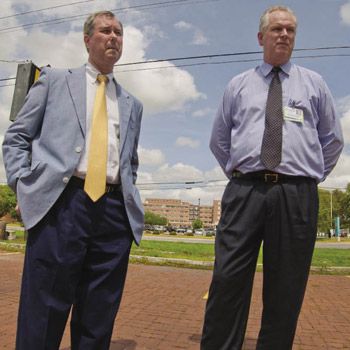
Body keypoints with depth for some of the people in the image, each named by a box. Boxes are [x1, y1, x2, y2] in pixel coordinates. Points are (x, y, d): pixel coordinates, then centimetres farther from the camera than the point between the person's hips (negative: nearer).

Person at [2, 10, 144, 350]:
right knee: (42, 317, 1)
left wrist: (130, 197, 10)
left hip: (115, 211, 3)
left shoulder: (132, 104, 21)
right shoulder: (54, 80, 14)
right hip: (61, 203, -2)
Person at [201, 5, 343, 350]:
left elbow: (333, 140, 20)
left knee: (286, 291, 5)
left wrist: (311, 177, 13)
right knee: (228, 281, -4)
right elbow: (218, 140, 20)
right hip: (244, 191, 0)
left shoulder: (314, 83, 16)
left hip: (296, 195, 1)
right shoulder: (238, 85, 15)